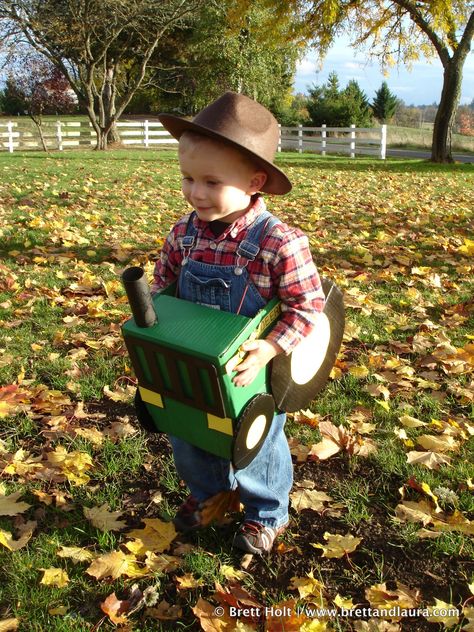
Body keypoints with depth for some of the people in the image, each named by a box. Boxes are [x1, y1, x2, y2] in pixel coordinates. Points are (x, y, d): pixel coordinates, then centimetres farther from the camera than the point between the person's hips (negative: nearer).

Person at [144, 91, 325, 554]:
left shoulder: (279, 243, -26)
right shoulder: (185, 233, -9)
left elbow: (308, 304, -21)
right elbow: (163, 282, 6)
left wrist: (269, 349, -30)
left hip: (249, 375, -5)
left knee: (256, 446, 17)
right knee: (186, 437, 24)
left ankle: (266, 513, 47)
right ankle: (206, 493, 55)